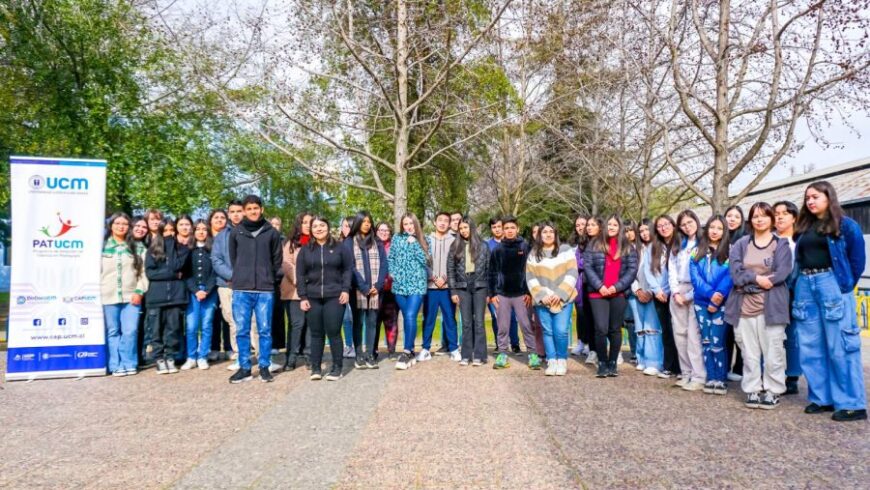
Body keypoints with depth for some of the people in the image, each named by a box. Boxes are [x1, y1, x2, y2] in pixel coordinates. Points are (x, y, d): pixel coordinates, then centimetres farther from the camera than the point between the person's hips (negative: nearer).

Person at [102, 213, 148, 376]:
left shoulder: (138, 247, 11)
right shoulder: (103, 246, 8)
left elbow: (143, 271, 6)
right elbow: (96, 271, 6)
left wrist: (139, 291, -4)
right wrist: (96, 294, -1)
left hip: (131, 296, 0)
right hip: (108, 296, 0)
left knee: (130, 331, -3)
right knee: (112, 332, 4)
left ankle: (128, 364, 8)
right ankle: (116, 365, 10)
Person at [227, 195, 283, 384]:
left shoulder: (272, 232, 5)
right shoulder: (235, 232, 7)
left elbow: (277, 259, 10)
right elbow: (233, 258, 14)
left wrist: (268, 278, 8)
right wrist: (240, 276, 11)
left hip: (265, 289, -1)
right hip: (241, 289, 1)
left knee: (265, 330, 3)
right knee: (241, 330, 4)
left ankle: (265, 366, 13)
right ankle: (244, 367, 13)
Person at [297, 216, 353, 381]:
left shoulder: (339, 247, 6)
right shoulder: (305, 250, 10)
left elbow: (348, 269, 4)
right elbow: (300, 275, 7)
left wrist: (346, 289, -7)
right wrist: (302, 297, -1)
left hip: (334, 297, -2)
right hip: (312, 298, 2)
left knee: (333, 332, -2)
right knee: (316, 334, 6)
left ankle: (337, 367, 7)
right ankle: (315, 368, 14)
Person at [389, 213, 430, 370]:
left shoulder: (422, 241, 7)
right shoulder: (397, 238, 10)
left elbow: (425, 260, -5)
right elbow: (390, 258, 11)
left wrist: (414, 243, -10)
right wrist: (393, 273, -3)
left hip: (417, 283, -3)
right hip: (400, 284, 3)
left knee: (411, 316, -16)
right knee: (406, 317, 9)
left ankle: (407, 352, -12)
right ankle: (410, 351, 19)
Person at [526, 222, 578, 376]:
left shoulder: (566, 249, 3)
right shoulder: (533, 254, 8)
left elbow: (572, 274, -3)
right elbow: (530, 278, 4)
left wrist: (560, 294, -11)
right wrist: (541, 296, -9)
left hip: (563, 298, -2)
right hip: (543, 300, 2)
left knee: (561, 330, -10)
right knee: (548, 331, 1)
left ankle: (562, 360, 9)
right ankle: (551, 362, 12)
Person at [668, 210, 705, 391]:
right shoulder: (677, 246, 18)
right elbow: (672, 269, 13)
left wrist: (689, 295, -10)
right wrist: (676, 292, -1)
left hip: (695, 292, -6)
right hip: (678, 291, 6)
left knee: (694, 334, -11)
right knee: (679, 333, 4)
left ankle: (699, 377, -8)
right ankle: (686, 374, 11)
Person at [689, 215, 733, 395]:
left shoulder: (729, 251, 3)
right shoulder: (698, 251, 10)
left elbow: (729, 277, -6)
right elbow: (694, 275, 0)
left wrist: (718, 296, -15)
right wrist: (710, 293, -14)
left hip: (720, 303, -3)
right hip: (701, 302, 3)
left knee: (717, 342, -7)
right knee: (705, 341, 5)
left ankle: (720, 379, 3)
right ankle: (710, 378, 12)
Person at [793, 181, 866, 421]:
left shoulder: (845, 225, -1)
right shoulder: (804, 227, 15)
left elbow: (858, 259, -1)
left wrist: (846, 285, -1)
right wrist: (802, 282, 6)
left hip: (831, 285, -6)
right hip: (805, 286, 6)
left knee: (840, 346, -5)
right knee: (810, 347, 8)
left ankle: (852, 403, 3)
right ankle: (821, 397, 17)